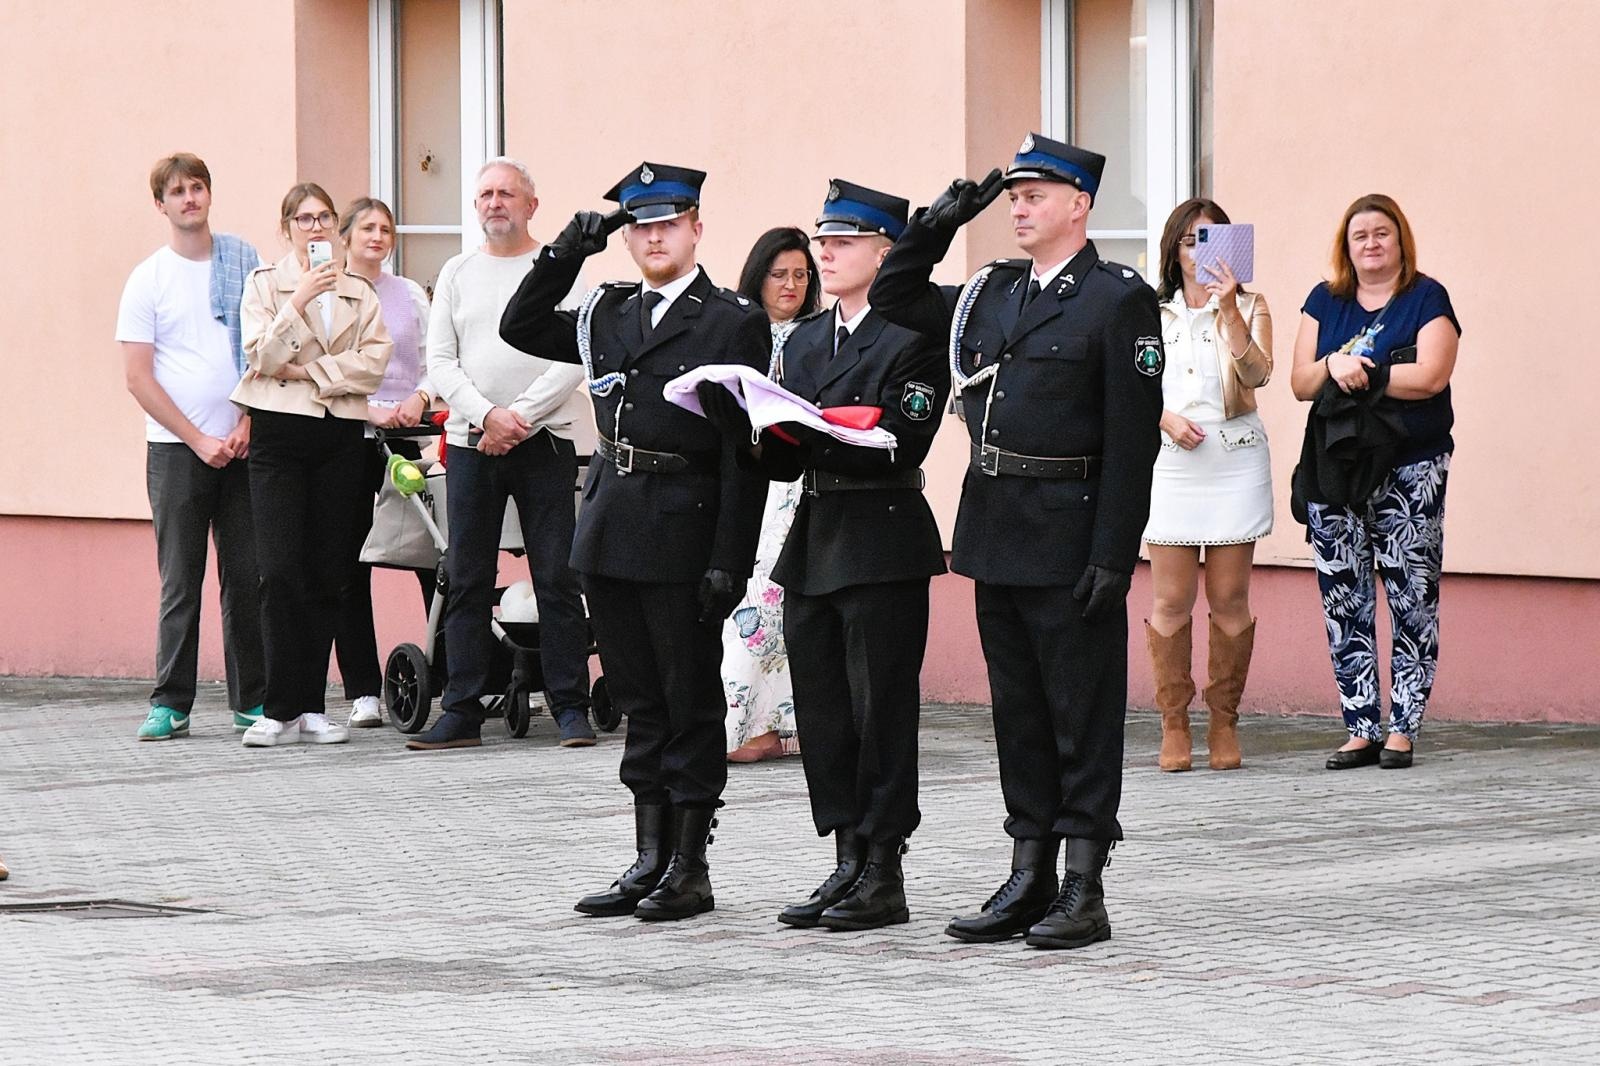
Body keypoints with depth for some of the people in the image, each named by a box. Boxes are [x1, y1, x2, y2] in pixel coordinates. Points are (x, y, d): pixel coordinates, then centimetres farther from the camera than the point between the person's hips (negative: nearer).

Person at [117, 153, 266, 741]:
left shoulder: (243, 262, 9)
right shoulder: (148, 279, 3)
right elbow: (138, 377, 0)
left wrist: (248, 422, -4)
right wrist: (199, 440, -6)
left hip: (242, 444, 2)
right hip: (176, 449, -2)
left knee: (246, 577, 2)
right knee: (180, 582, -3)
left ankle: (252, 699, 8)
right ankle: (170, 703, 1)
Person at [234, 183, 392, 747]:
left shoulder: (359, 292, 14)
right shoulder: (264, 283, 6)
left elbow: (374, 363, 1)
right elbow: (262, 355, -7)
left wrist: (308, 370, -8)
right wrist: (300, 299, -16)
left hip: (340, 438, 3)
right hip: (280, 432, -3)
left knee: (326, 575, 2)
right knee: (281, 571, -12)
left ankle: (310, 708, 7)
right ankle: (281, 709, -9)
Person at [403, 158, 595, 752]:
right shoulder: (458, 274, 12)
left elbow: (570, 362, -7)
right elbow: (441, 362, 5)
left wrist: (518, 420, -14)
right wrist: (487, 416, -10)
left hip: (544, 442, -3)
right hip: (470, 445, 3)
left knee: (557, 579, -3)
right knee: (467, 581, 2)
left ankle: (570, 708, 2)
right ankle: (462, 713, 5)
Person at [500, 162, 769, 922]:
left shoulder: (734, 322, -5)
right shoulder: (609, 315, 13)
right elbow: (520, 329, 19)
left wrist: (729, 561, -15)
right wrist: (564, 254, 5)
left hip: (684, 535, -6)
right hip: (612, 532, 6)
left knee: (690, 702, 1)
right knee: (639, 703, 11)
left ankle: (690, 869, 7)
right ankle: (650, 860, 16)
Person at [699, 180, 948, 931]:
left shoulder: (913, 338, -7)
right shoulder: (805, 341, 15)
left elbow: (900, 444, -18)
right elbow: (786, 459, 11)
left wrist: (805, 425, -24)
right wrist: (741, 416, -8)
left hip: (883, 544, -7)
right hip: (814, 542, 7)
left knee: (881, 707, -3)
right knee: (820, 710, 8)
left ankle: (883, 875, 2)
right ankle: (847, 865, 15)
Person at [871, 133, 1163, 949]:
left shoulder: (1119, 299, -8)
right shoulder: (991, 293, 13)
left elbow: (1133, 436, -12)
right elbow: (892, 298, 24)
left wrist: (1112, 555, -17)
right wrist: (937, 225, 8)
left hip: (1071, 538, -7)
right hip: (995, 535, 7)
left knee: (1083, 716, -1)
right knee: (1018, 713, 11)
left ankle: (1083, 893, 2)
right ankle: (1028, 880, 18)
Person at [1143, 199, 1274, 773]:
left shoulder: (1249, 307, 7)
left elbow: (1256, 373, -11)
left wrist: (1229, 308, -21)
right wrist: (1167, 419, -9)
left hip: (1234, 462, 0)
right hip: (1172, 465, 1)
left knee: (1230, 599, -1)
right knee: (1172, 600, -4)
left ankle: (1224, 722, 8)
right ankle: (1173, 724, 4)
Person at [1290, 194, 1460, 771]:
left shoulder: (1426, 300, 2)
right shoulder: (1325, 302, 14)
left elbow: (1430, 376, -12)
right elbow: (1300, 382, 8)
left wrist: (1360, 372, -9)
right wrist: (1334, 366, -12)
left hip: (1410, 469, -4)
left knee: (1411, 598, -6)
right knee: (1344, 602, 2)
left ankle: (1403, 729, -3)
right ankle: (1361, 729, 6)